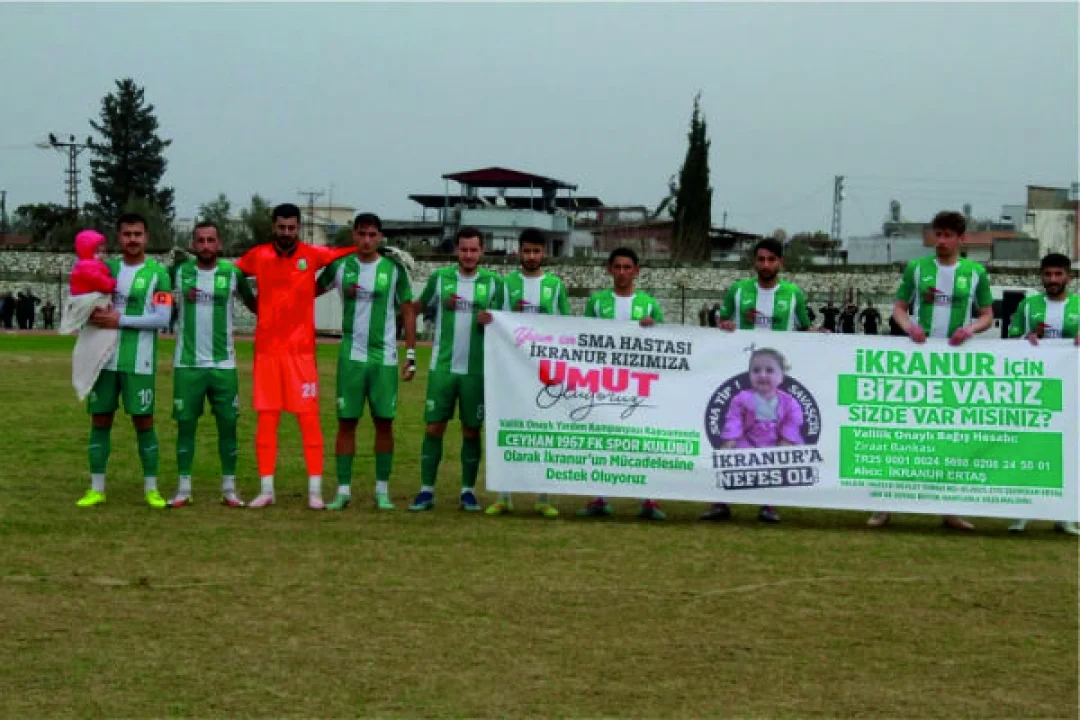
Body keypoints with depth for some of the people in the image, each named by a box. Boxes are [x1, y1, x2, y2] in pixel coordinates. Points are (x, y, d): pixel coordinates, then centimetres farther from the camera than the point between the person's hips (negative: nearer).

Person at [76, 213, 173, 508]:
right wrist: (93, 313, -7)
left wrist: (120, 320, -15)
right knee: (100, 419, 5)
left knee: (144, 421, 0)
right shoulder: (107, 267, 10)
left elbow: (162, 318, -10)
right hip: (105, 358, 4)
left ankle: (151, 489, 9)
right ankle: (97, 488, 13)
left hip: (139, 361, -4)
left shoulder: (157, 272, -3)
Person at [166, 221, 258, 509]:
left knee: (228, 424, 3)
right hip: (187, 363, 0)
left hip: (223, 363, 0)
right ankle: (183, 488, 11)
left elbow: (253, 303, 10)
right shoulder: (179, 272, 3)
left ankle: (229, 489, 13)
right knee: (185, 424, 4)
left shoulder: (232, 273, 1)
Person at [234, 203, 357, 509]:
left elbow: (348, 252, 10)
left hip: (301, 350, -1)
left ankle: (315, 490, 3)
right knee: (266, 419, 3)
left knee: (308, 419, -3)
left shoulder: (312, 255, 1)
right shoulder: (257, 256, 4)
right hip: (266, 349, 1)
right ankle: (266, 489, 10)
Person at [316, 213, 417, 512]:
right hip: (350, 356, 1)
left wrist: (411, 356, 2)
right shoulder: (339, 267, 4)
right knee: (346, 422, 1)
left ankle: (382, 490, 11)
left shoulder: (394, 269, 2)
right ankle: (343, 490, 6)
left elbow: (408, 311, 6)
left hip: (384, 358, 0)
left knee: (384, 423, 2)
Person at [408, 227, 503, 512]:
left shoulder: (493, 283, 3)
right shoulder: (440, 278, 5)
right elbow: (420, 306, 20)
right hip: (442, 367, 0)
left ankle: (468, 491, 14)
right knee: (433, 427, -1)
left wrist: (488, 322, -15)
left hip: (477, 369, 0)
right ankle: (426, 491, 5)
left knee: (471, 431, 5)